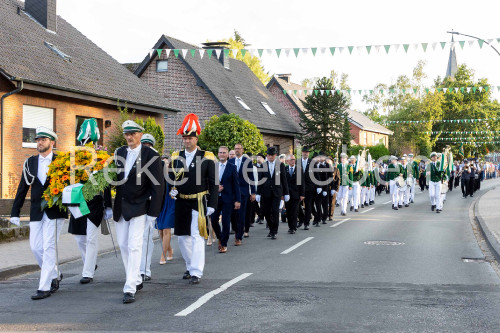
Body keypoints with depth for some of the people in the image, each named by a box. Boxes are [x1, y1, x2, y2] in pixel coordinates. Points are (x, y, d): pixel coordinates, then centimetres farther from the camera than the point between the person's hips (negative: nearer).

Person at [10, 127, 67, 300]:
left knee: (49, 247, -7)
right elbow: (22, 188, 10)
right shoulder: (30, 162, 10)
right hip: (36, 212, 4)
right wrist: (15, 212, 7)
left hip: (55, 211, -4)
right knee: (36, 247, 4)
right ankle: (54, 276, 25)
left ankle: (45, 287, -3)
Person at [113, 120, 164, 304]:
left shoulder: (151, 155, -8)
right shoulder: (119, 153, 7)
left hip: (139, 208, -6)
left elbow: (157, 185, -8)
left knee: (134, 246, -10)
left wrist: (153, 213, -11)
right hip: (120, 207, 6)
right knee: (123, 245, 11)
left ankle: (130, 289, -9)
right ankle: (136, 280, 26)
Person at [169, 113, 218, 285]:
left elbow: (213, 183, -3)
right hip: (181, 203, 5)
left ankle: (197, 272, -8)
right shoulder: (176, 157, 7)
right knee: (183, 237, 11)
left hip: (199, 202, -4)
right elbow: (171, 178, 16)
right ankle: (190, 266, 27)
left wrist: (212, 204, -9)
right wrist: (172, 190, -5)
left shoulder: (207, 157, -4)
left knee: (197, 236, -10)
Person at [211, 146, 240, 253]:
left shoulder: (232, 167, -1)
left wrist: (237, 200, -7)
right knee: (213, 220, 0)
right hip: (215, 198, 3)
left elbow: (236, 185, -2)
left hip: (227, 198, -3)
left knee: (226, 222, -2)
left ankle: (224, 244, 7)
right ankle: (220, 237, 26)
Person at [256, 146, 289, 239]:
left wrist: (286, 193, 3)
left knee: (275, 211, -7)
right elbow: (260, 180, 5)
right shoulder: (263, 166, 5)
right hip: (266, 192, 2)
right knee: (266, 212, 3)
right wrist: (258, 193, 0)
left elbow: (284, 180, 5)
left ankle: (275, 231, 2)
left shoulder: (280, 165, 4)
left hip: (277, 192, -1)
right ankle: (271, 229, 22)